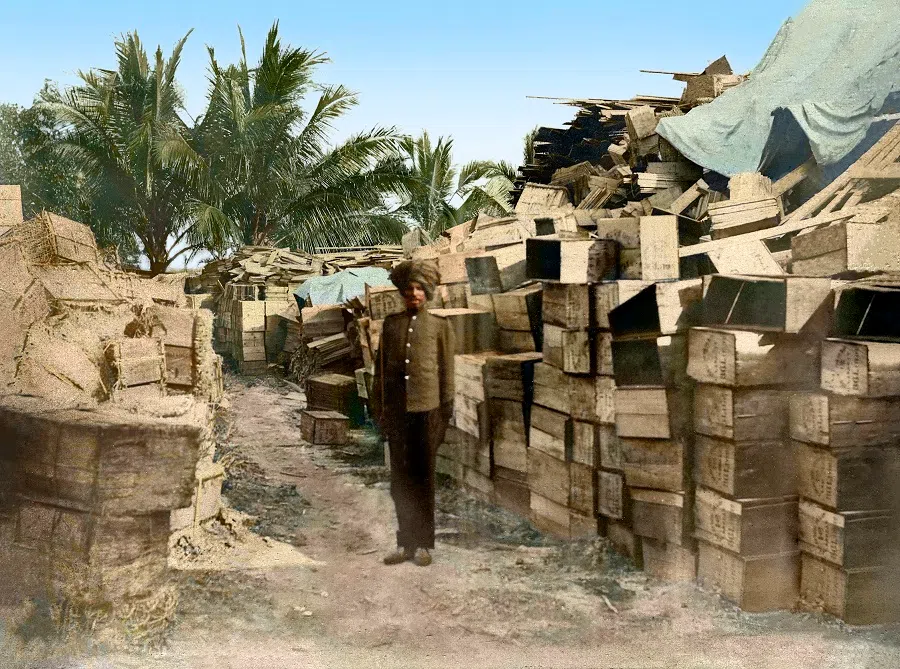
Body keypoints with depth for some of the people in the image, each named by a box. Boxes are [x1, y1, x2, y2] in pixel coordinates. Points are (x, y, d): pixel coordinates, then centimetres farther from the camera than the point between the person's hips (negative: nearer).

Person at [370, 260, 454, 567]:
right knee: (399, 479, 7)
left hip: (426, 409, -3)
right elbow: (380, 368, 13)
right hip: (396, 411, 3)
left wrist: (445, 413, -1)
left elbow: (446, 372, 4)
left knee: (423, 478, 2)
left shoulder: (440, 326, 5)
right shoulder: (390, 324, 11)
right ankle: (405, 543, 17)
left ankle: (424, 545, 12)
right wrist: (378, 409, 8)